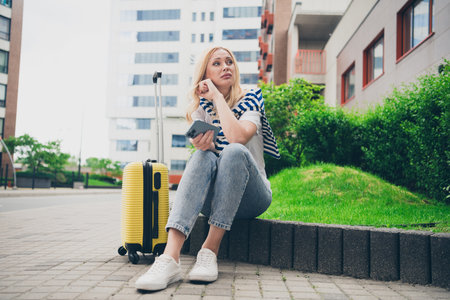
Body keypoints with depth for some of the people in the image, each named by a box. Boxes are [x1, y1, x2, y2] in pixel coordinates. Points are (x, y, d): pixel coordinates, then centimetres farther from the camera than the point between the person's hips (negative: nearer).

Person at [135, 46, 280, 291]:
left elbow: (237, 138, -22)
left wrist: (218, 97, -13)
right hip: (213, 197, 2)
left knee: (234, 152, -32)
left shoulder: (250, 99, -1)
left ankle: (210, 251, -34)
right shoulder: (201, 107, 9)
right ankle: (170, 257, -47)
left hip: (251, 197, -2)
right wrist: (202, 144, -32)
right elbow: (206, 145, -8)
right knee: (204, 157, -31)